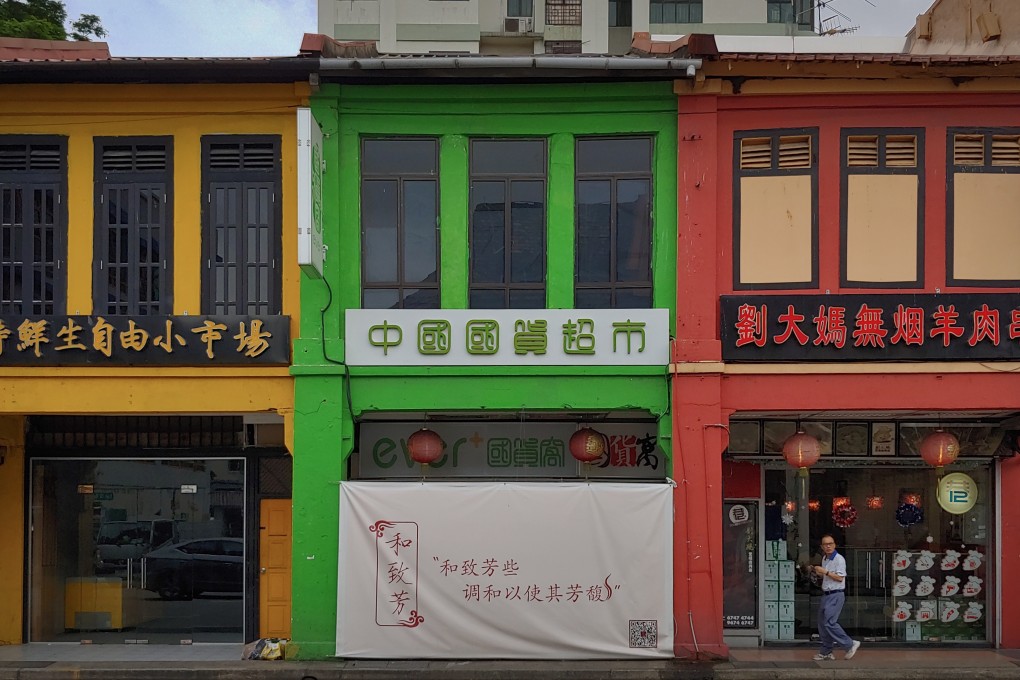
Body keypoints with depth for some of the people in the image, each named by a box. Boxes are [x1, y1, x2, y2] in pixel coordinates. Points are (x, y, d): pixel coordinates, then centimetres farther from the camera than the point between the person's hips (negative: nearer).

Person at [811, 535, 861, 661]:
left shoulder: (839, 559, -11)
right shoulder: (824, 559, 15)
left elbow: (840, 578, -18)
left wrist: (825, 572, -19)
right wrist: (819, 573, 8)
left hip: (836, 595, -9)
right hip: (826, 594, 9)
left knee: (829, 623, -16)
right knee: (822, 623, 9)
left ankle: (850, 644, -5)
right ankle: (826, 652, 16)